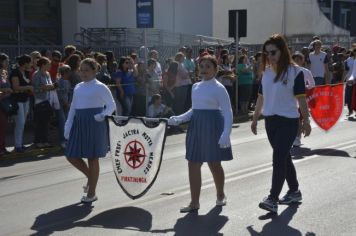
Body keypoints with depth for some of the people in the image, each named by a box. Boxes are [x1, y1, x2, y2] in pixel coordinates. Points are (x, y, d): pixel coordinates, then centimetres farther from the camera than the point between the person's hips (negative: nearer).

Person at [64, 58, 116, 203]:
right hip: (79, 123, 7)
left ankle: (91, 193, 14)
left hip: (94, 124, -7)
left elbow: (111, 105, -6)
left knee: (92, 158, 1)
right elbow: (73, 108, 16)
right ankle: (90, 177, 32)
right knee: (71, 156, 5)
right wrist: (68, 127, 11)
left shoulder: (100, 87, -5)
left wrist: (103, 115, -25)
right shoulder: (78, 87, 13)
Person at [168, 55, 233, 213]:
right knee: (193, 164, 2)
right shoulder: (195, 87, 11)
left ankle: (220, 195, 31)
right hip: (196, 126, 6)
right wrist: (178, 119, 5)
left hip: (213, 127, -6)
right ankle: (194, 202, 9)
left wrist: (226, 134, -23)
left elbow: (228, 112, -11)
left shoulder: (219, 88, -8)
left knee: (214, 164, 6)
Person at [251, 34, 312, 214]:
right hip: (270, 120, 6)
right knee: (283, 158, 15)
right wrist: (255, 118, 15)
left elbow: (301, 98, -8)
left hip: (288, 120, -6)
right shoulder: (266, 72, 7)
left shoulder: (294, 71, -9)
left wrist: (306, 121, -5)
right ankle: (294, 192, 31)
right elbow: (261, 97, 14)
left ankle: (272, 199, -15)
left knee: (279, 158, -14)